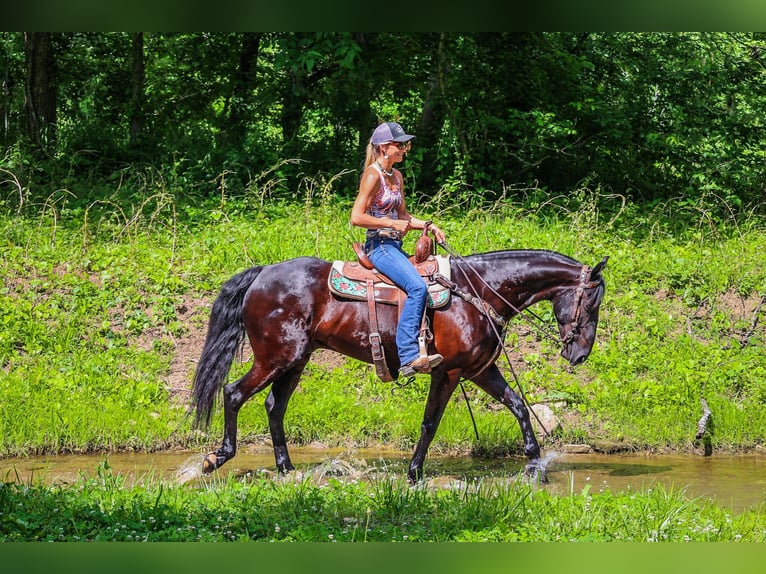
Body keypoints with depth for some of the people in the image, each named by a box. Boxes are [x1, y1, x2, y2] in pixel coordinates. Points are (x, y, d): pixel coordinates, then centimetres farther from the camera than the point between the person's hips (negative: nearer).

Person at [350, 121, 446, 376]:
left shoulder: (396, 176, 15)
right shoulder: (373, 175, -11)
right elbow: (357, 217, -17)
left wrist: (428, 225, 9)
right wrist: (392, 223, -18)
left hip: (395, 245, 10)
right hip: (379, 245, -10)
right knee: (417, 287, -28)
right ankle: (409, 357, -33)